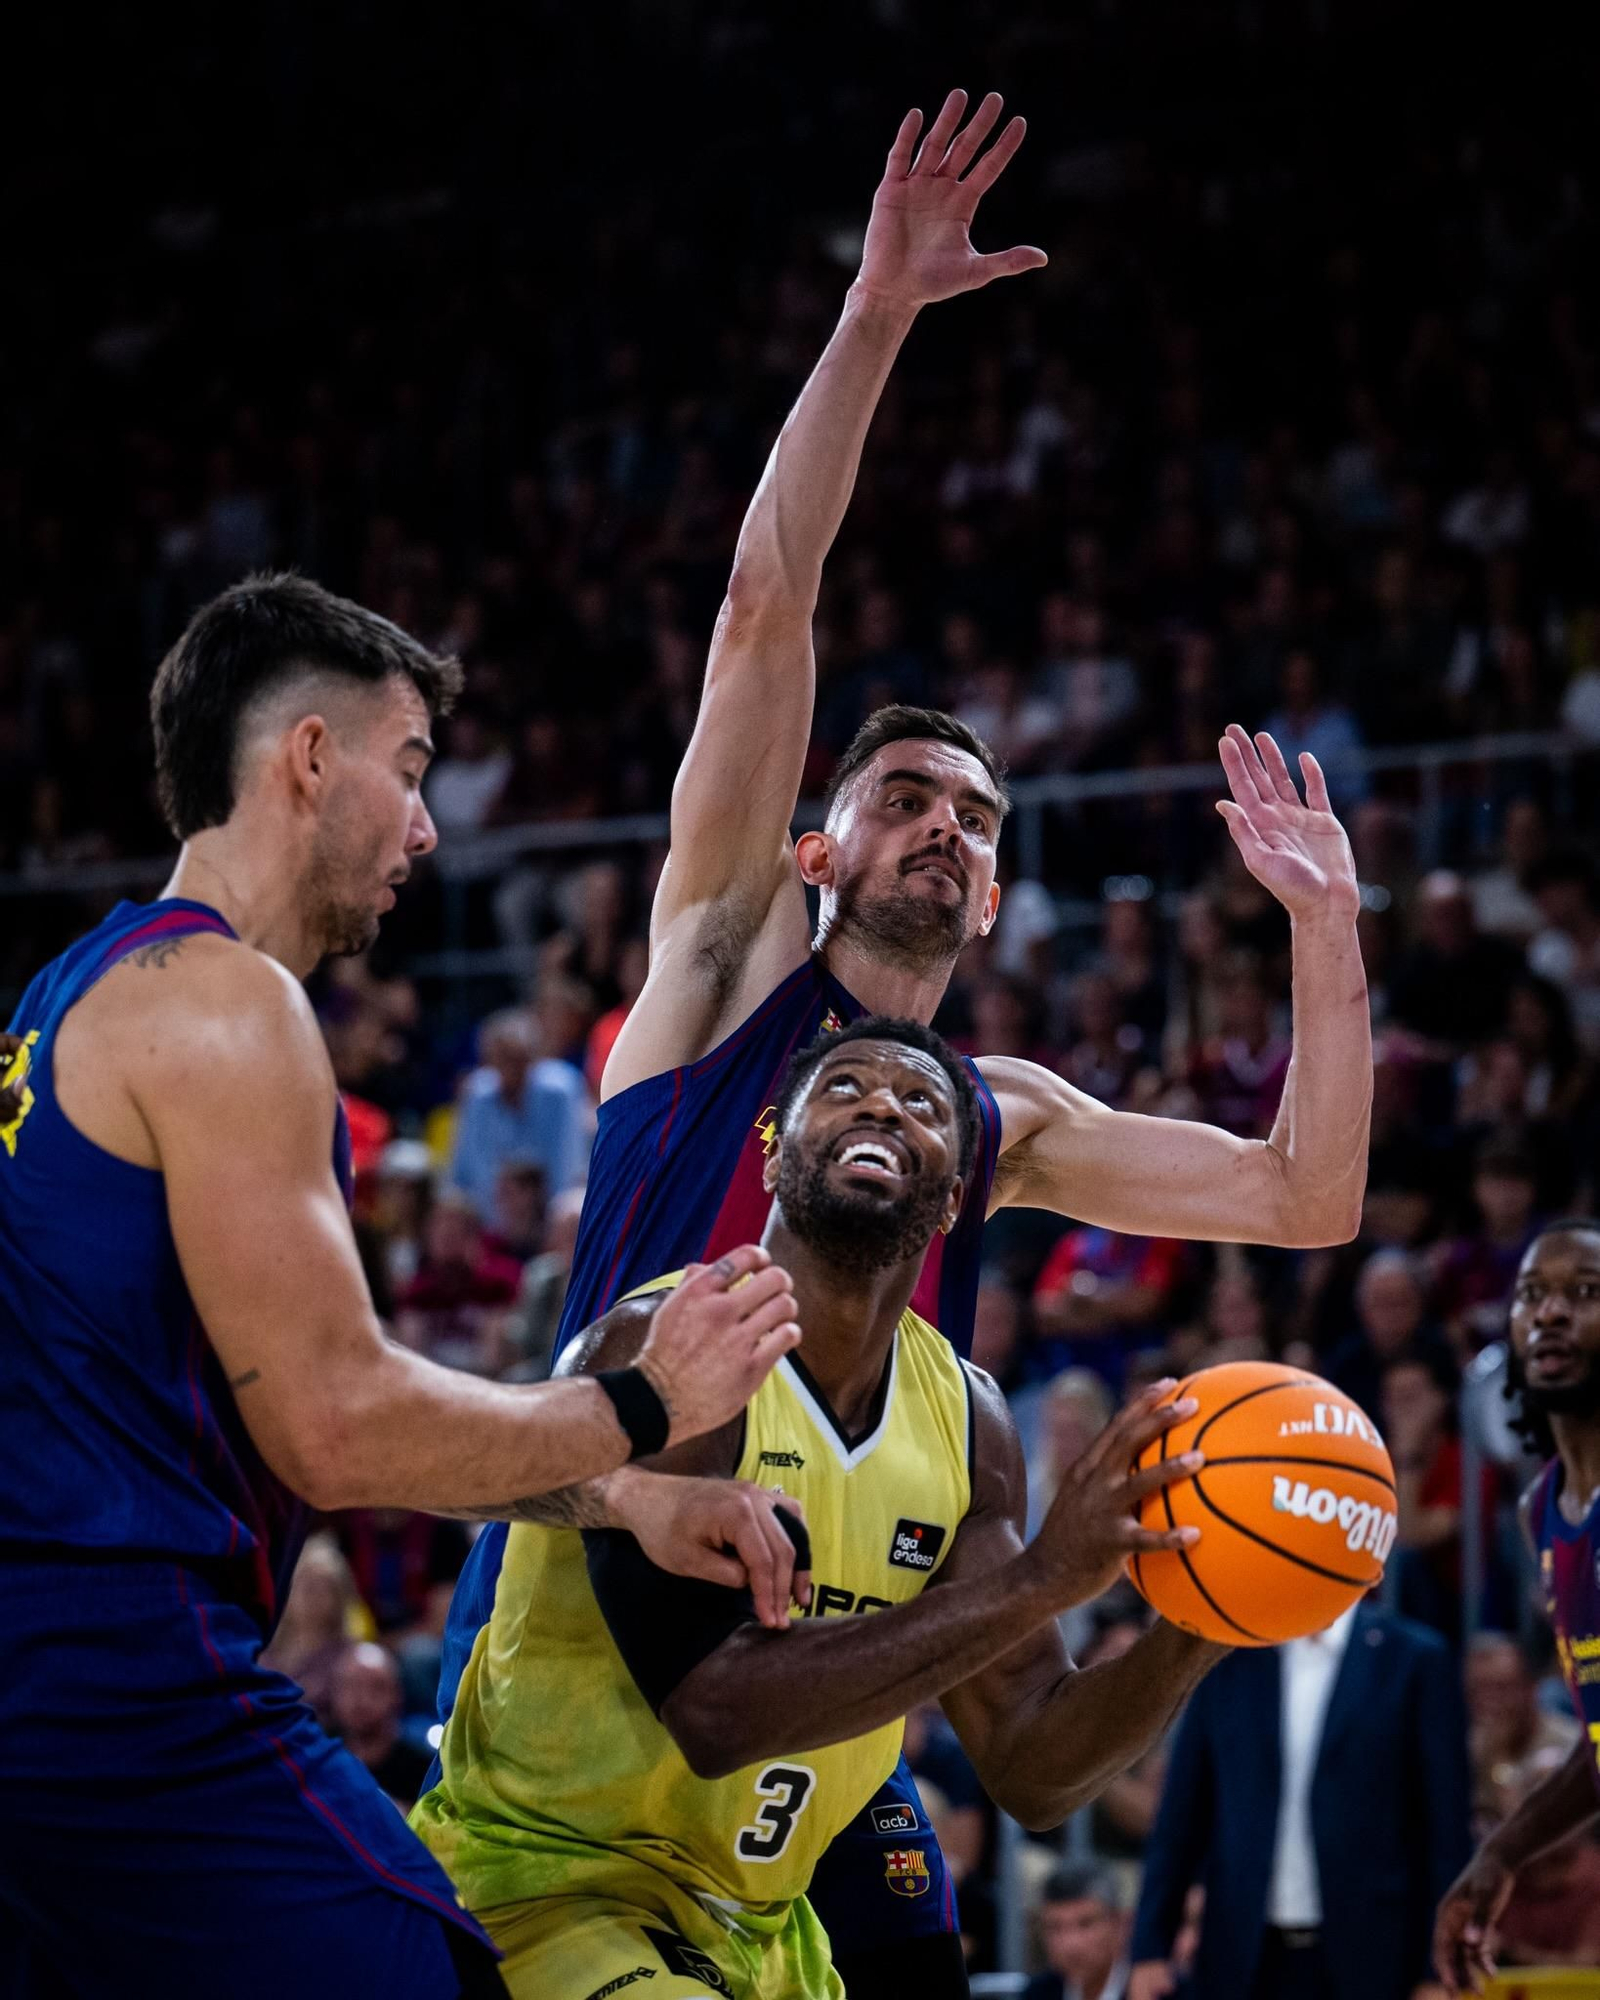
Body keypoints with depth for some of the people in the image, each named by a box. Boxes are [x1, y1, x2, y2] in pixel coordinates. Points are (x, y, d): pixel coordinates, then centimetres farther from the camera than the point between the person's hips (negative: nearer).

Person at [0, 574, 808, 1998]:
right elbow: (336, 1429, -15)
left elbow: (302, 1406, 25)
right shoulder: (223, 1000, -9)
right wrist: (641, 1411, -1)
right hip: (139, 1685, -10)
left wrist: (622, 1504, 21)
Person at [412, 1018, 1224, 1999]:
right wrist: (1040, 1579, -30)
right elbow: (718, 1709, -28)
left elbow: (1032, 1772, 2)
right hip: (546, 1883, -7)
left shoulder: (966, 1418, 2)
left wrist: (1193, 1637, -17)